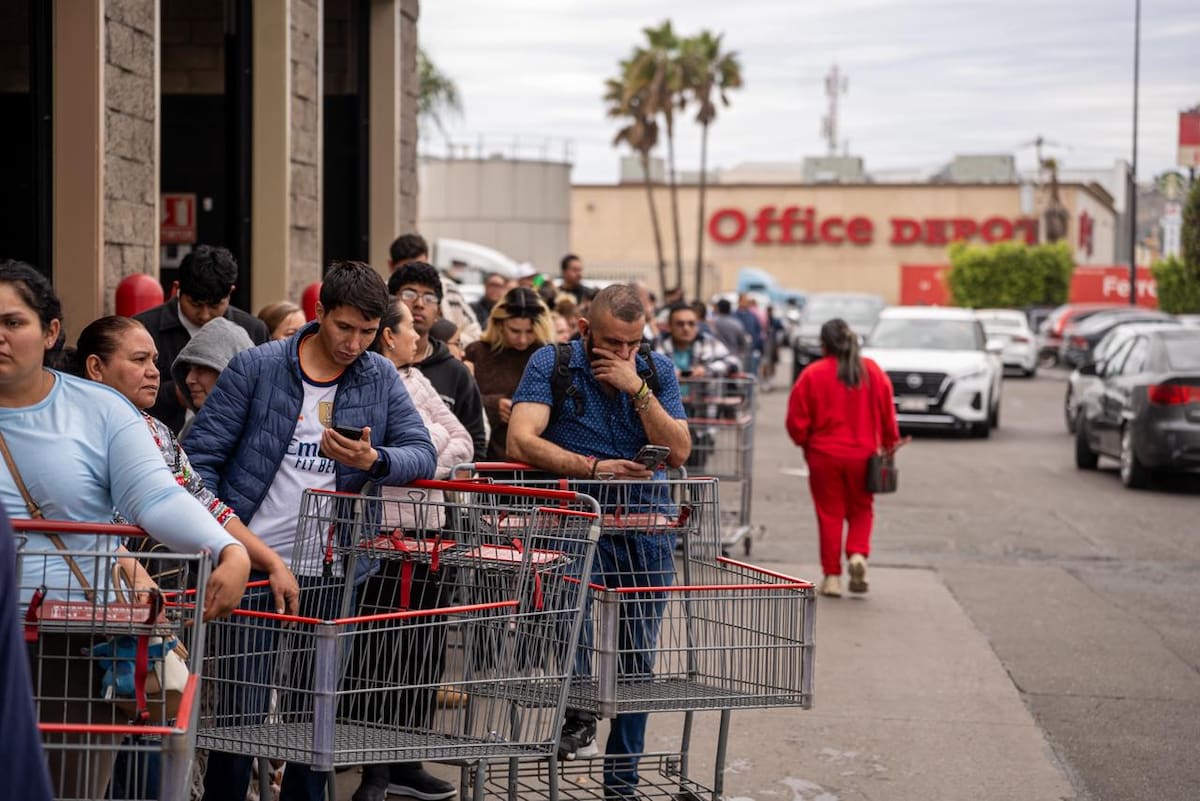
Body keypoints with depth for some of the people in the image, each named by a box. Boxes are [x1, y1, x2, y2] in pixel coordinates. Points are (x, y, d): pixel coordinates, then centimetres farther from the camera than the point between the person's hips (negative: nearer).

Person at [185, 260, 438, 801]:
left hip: (330, 573, 3)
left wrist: (374, 462, -19)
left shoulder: (381, 379, 7)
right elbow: (201, 455, -2)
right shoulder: (257, 367, -2)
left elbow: (423, 454, 3)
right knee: (241, 706, -1)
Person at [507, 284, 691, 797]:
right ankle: (579, 715, -19)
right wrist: (592, 467, -24)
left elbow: (678, 452, -5)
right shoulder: (552, 364, -3)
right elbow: (521, 441, -15)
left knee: (637, 659, 4)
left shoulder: (657, 370, 5)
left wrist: (636, 388, -14)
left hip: (645, 527, 3)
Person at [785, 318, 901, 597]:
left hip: (824, 455, -2)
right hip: (863, 455, 2)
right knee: (861, 510, 17)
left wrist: (804, 441, 13)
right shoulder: (873, 372, -1)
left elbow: (797, 420, -6)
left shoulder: (813, 374, -9)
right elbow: (887, 414, 3)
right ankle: (858, 554, -7)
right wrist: (889, 444, 19)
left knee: (830, 514, 7)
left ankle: (832, 576, 7)